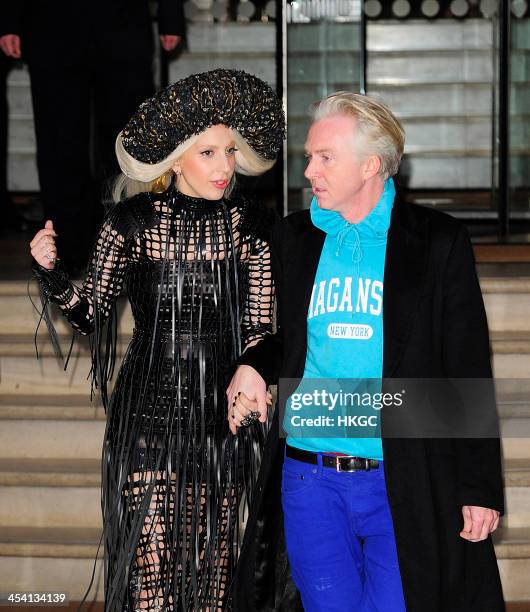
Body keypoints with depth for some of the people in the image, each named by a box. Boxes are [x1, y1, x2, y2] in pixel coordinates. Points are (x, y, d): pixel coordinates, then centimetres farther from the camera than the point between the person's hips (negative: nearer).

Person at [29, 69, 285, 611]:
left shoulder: (251, 225, -1)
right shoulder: (132, 221, -4)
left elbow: (259, 331, 3)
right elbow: (91, 315, 1)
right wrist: (51, 272, -13)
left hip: (222, 414, 1)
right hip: (148, 410, -1)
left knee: (214, 558, 8)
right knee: (148, 554, -1)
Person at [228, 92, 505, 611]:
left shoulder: (437, 241, -2)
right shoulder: (292, 239, 9)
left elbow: (470, 371, -1)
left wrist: (481, 487, -5)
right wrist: (254, 366, -1)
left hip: (403, 485, -3)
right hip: (308, 479, 3)